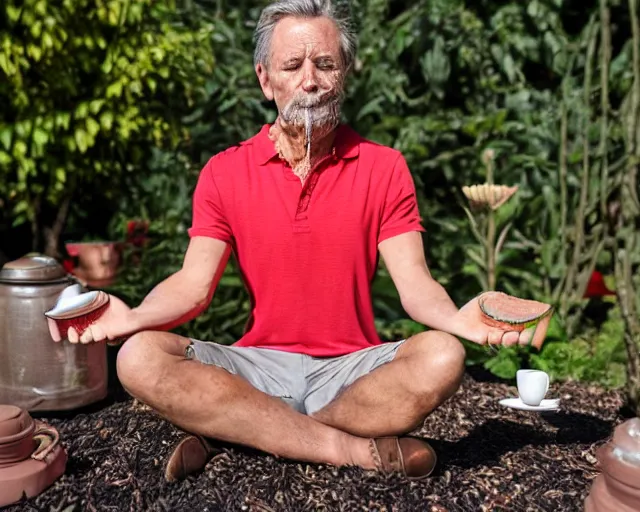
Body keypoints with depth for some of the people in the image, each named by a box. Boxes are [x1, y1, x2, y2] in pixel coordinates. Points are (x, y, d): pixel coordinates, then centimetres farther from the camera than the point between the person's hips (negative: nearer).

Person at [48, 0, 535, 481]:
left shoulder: (384, 168, 0)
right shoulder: (224, 173, 2)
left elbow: (415, 284, -7)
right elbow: (194, 284, -4)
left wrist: (458, 320, -30)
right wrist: (130, 317, -26)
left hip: (353, 369, 0)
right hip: (259, 366, 1)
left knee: (442, 357, -29)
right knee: (140, 358, -24)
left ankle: (233, 434, -18)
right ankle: (363, 450, -23)